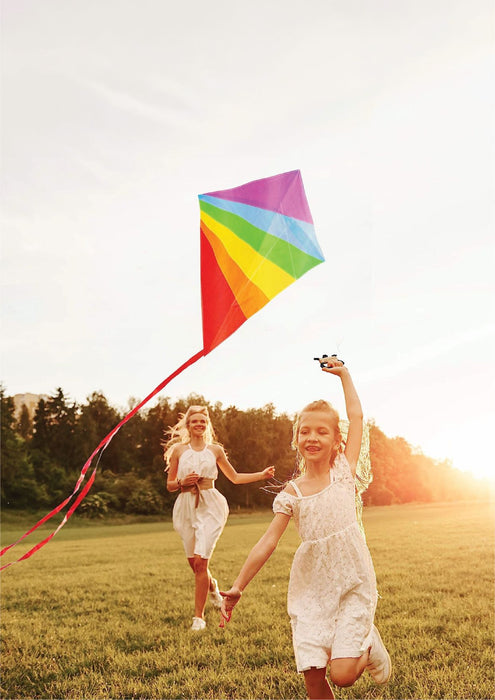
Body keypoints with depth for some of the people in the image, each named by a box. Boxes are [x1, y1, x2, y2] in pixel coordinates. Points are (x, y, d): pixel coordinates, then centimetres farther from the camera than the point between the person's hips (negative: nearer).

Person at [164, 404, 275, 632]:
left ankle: (199, 616, 1)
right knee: (194, 563, 8)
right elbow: (169, 485, 9)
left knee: (200, 561, -12)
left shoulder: (215, 450, 6)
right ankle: (212, 587, 43)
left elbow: (235, 477, 15)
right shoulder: (178, 450, 5)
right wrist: (183, 482, -12)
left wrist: (263, 474, 6)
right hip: (186, 507, 2)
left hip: (210, 506, -1)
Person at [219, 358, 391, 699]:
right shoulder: (292, 493, 0)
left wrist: (343, 373, 7)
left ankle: (369, 645, 23)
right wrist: (237, 588, -1)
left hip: (353, 582, -2)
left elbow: (356, 416, -1)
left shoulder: (344, 471, -2)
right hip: (311, 588, 2)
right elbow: (268, 543, 1)